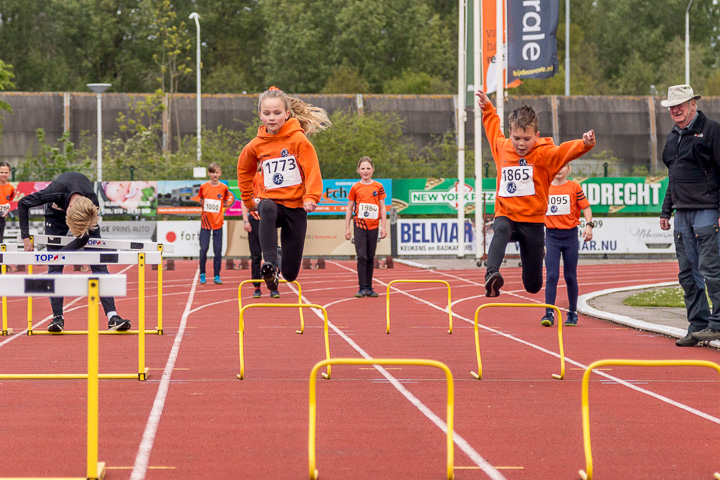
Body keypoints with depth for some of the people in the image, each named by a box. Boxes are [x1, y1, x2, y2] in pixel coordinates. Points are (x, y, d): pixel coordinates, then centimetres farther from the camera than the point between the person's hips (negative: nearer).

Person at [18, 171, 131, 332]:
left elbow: (82, 239, -25)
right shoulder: (57, 191, -41)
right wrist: (25, 237, -24)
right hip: (57, 209, 0)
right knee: (54, 265, -12)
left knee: (98, 263, -11)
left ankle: (112, 317, -15)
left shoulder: (93, 204, -38)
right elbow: (23, 204, -24)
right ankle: (57, 317, -7)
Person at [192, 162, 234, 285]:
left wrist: (226, 203, -1)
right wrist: (199, 202, -1)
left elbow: (228, 199, 15)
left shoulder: (224, 188, -1)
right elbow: (199, 198, 15)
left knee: (218, 250, 0)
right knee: (203, 249, -2)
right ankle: (202, 274, 11)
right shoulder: (203, 187, 0)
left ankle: (217, 276, 7)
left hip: (218, 223, 0)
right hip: (205, 221, 0)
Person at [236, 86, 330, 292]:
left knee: (290, 273, -1)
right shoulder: (255, 146, 2)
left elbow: (312, 171, -10)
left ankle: (279, 272, 39)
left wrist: (311, 198, -25)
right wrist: (248, 201, 20)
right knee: (267, 209, -41)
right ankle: (269, 264, -50)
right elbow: (244, 171, 21)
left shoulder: (298, 140, -7)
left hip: (295, 206, -1)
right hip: (271, 200, 1)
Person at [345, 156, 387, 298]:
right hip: (359, 226, -1)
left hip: (373, 227, 1)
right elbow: (349, 209, 7)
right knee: (362, 257, -9)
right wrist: (347, 228, 3)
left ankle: (369, 288, 13)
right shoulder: (355, 188, 3)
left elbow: (382, 208, 7)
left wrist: (384, 227, 1)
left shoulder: (378, 187, 5)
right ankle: (362, 288, -8)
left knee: (370, 258, 6)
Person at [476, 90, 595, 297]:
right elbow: (494, 130, 27)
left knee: (533, 286, 4)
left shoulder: (544, 154, -6)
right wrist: (488, 108, 34)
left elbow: (565, 150, -25)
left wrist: (585, 144, -44)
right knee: (501, 231, -39)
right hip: (506, 215, 1)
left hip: (532, 220, -1)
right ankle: (492, 275, -59)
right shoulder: (502, 148, 4)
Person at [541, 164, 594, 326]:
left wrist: (588, 225, -18)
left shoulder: (574, 187, 1)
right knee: (551, 275, -8)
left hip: (570, 235, -1)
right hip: (551, 236, 1)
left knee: (570, 276, 5)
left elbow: (586, 207, 0)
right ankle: (549, 314, -11)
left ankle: (573, 313, 18)